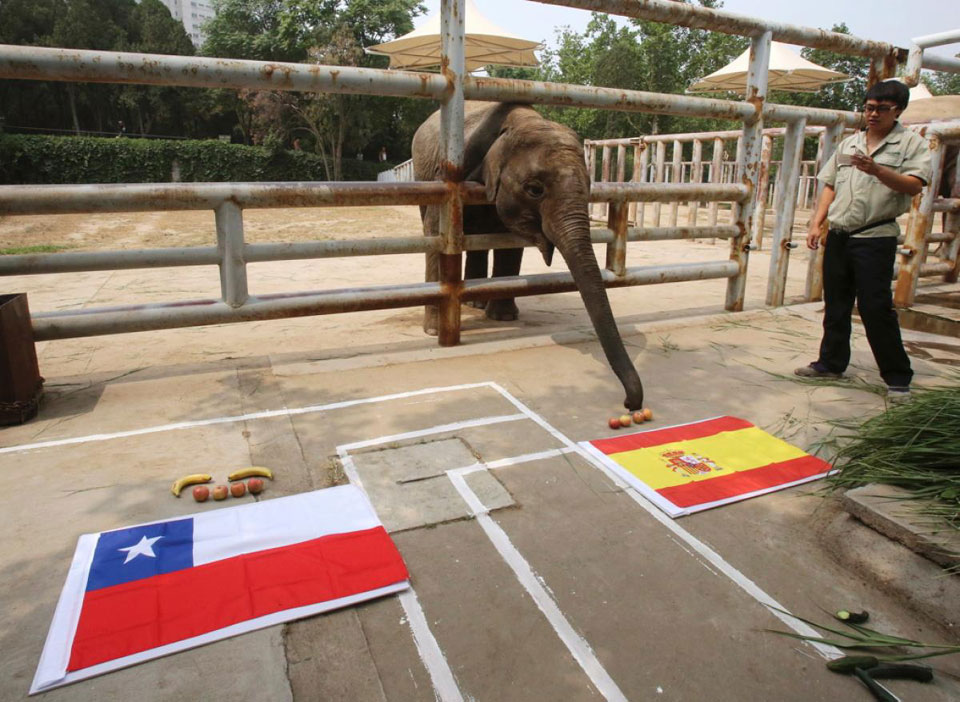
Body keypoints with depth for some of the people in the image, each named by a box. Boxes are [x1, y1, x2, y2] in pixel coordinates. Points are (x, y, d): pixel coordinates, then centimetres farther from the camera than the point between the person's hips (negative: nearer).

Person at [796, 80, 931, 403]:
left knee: (876, 308, -7)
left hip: (875, 238, -5)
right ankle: (832, 362, 23)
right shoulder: (849, 143, 16)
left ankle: (898, 378, 4)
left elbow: (914, 185, -12)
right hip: (839, 235, 5)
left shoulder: (911, 143, 2)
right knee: (835, 305, 11)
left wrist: (876, 170, -27)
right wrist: (816, 224, 7)